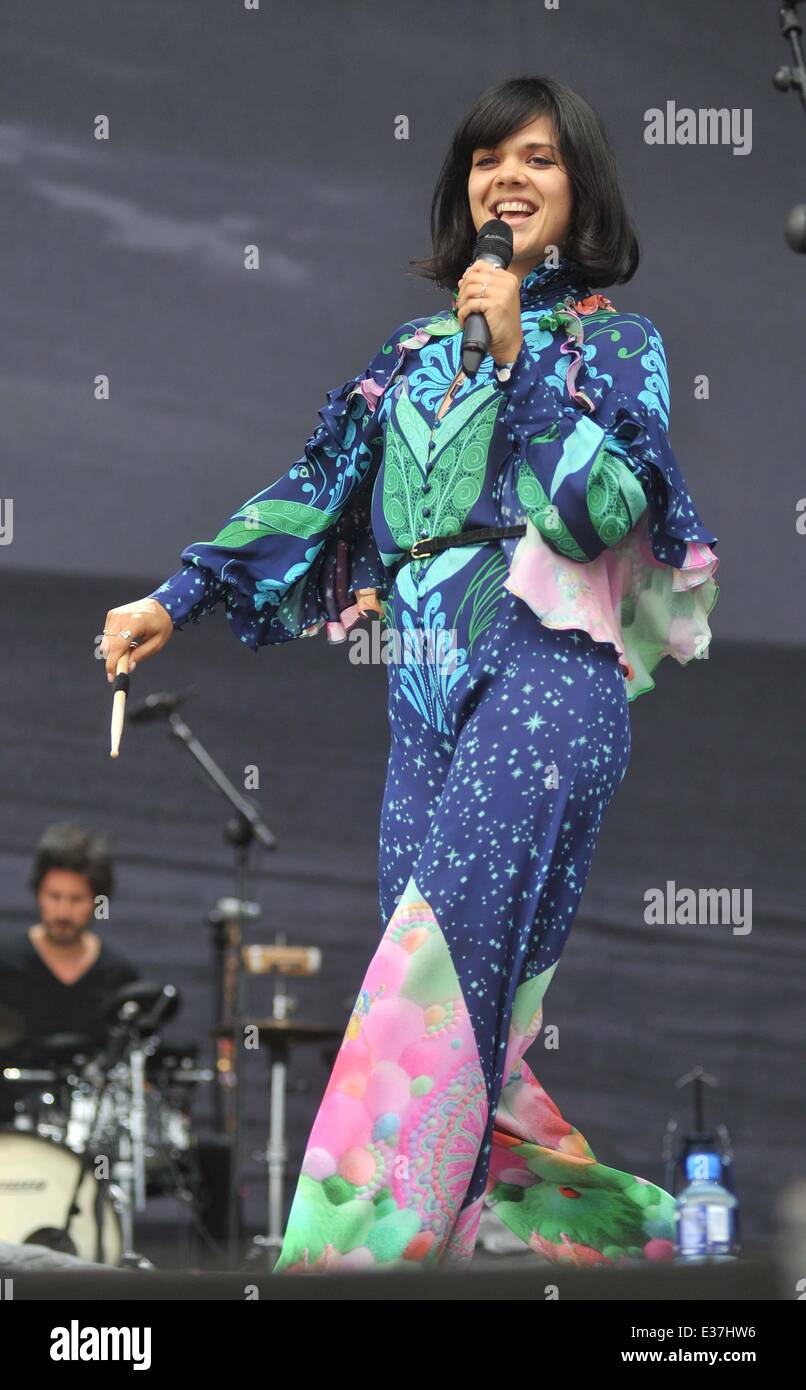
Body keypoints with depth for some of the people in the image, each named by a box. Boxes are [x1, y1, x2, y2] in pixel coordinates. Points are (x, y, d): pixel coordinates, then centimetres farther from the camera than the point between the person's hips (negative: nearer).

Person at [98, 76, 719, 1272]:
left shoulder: (614, 342, 6)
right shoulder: (418, 355, 19)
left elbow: (605, 510, -9)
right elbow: (316, 487, 17)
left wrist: (517, 361, -10)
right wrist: (178, 597, 10)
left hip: (544, 682, -6)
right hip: (427, 696, 6)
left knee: (437, 969, -18)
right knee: (462, 994, -1)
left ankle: (368, 1238, -25)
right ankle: (598, 1218, 7)